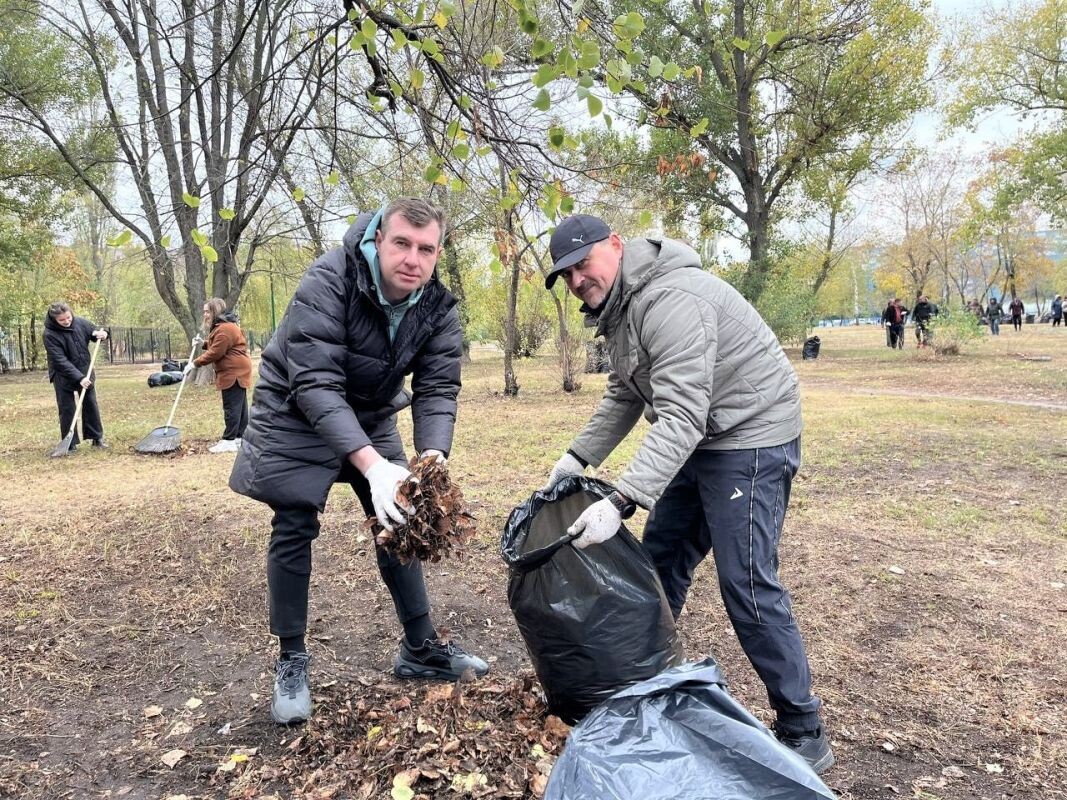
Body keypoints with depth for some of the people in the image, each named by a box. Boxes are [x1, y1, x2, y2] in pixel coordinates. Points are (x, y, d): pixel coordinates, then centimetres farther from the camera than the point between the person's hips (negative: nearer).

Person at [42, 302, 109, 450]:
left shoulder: (80, 322, -7)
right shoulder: (50, 335, -20)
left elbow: (96, 332, 11)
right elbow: (60, 361, -25)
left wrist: (102, 334, -15)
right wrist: (79, 378, -31)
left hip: (85, 373, 4)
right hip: (64, 376, -4)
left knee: (91, 405, 10)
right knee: (67, 410, 1)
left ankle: (97, 437, 20)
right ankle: (70, 444, 9)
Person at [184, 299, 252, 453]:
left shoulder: (225, 329, -18)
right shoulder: (221, 326, 19)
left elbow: (215, 353, -20)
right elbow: (219, 347, 26)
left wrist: (195, 363, -13)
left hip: (234, 372, -11)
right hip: (235, 371, 11)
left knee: (232, 407, -9)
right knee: (239, 406, 12)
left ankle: (229, 441, -7)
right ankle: (240, 437, 16)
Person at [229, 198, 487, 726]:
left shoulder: (438, 309, -16)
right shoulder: (327, 283, -31)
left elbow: (437, 391, -19)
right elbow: (315, 385, -38)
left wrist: (433, 460, -40)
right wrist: (373, 466, -49)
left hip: (370, 416, 5)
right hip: (295, 415, -4)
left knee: (401, 522, 5)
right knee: (294, 530, -6)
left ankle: (421, 648, 19)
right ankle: (291, 662, 12)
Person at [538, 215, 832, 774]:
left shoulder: (668, 301, -25)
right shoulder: (618, 306, 8)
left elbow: (681, 417, -33)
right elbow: (625, 396, 16)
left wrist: (619, 503, -38)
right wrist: (579, 456, 5)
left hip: (750, 439, -10)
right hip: (700, 441, 10)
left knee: (747, 586, -9)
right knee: (659, 558, 15)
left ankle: (803, 735, 5)